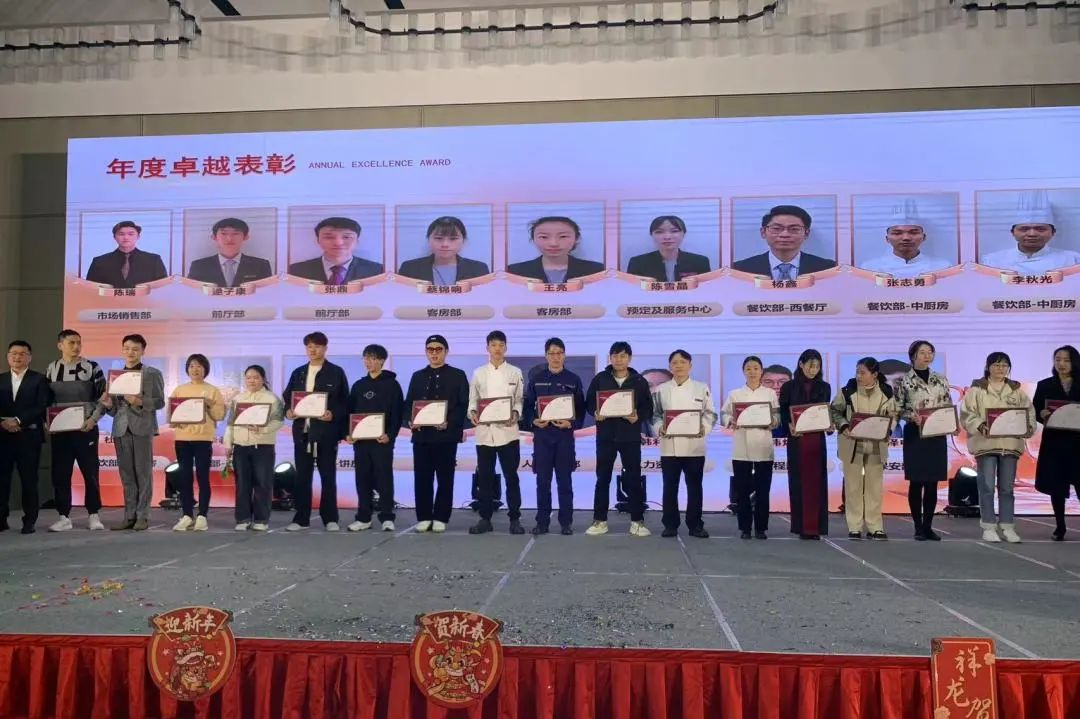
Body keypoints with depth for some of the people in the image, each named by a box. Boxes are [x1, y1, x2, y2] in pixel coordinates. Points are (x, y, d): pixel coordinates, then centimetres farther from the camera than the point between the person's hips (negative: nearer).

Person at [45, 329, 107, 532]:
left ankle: (93, 515, 9)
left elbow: (103, 396, 0)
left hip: (86, 428, -2)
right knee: (60, 474, 3)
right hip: (59, 430, 3)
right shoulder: (51, 369, 8)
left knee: (90, 473, 1)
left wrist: (93, 419, -11)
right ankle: (64, 517, 12)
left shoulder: (92, 368, -1)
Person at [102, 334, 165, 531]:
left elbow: (160, 401, -4)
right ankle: (129, 516, 11)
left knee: (143, 473, -2)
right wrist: (108, 404, -7)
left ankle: (143, 516, 1)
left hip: (142, 428, -4)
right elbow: (113, 410, 14)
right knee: (126, 475, 6)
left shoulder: (153, 374, 4)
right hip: (121, 428, 4)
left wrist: (140, 401, -18)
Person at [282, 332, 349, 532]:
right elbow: (287, 396, 14)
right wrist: (288, 410, -6)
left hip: (326, 431, -3)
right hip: (302, 431, 4)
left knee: (328, 476, 2)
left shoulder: (336, 373, 2)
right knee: (302, 476, 6)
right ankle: (301, 519, 13)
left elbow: (345, 402, -1)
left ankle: (330, 519, 9)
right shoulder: (298, 373, 14)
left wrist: (333, 414, -18)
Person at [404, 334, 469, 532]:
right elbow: (408, 403, 12)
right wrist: (410, 421, -7)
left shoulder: (457, 375, 5)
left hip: (446, 434, -3)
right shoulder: (417, 376, 15)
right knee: (422, 478, 3)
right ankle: (424, 518, 10)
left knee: (445, 479, 2)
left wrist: (450, 423, -16)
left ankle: (440, 518, 8)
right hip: (421, 434, 3)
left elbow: (464, 405, -2)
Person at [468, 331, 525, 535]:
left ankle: (514, 519, 9)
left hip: (507, 431, -1)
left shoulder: (515, 372, 6)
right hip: (484, 431, 1)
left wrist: (516, 414, -15)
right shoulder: (478, 373, 9)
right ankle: (485, 519, 15)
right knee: (485, 477, 6)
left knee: (511, 477, 1)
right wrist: (472, 413, -10)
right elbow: (473, 400, 9)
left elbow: (521, 400, 4)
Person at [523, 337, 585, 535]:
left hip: (565, 435, -1)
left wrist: (571, 424, -13)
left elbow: (581, 409, 4)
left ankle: (566, 522, 10)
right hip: (542, 435, 1)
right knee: (543, 481, 3)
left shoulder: (573, 380, 5)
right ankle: (542, 522, 10)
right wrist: (533, 421, -11)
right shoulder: (536, 379, 7)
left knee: (564, 480, 3)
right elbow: (528, 406, 7)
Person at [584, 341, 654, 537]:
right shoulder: (599, 379, 4)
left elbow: (648, 408, 3)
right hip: (605, 436, 0)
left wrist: (638, 417, -18)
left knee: (634, 479, 3)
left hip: (631, 437, 0)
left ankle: (637, 521, 11)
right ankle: (600, 520, 12)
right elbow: (589, 403, 5)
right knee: (602, 479, 4)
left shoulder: (640, 381, 4)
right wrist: (596, 413, -16)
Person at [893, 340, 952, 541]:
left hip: (937, 434, 3)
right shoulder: (903, 381, -2)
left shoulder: (941, 380, 10)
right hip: (914, 434, -3)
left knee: (932, 482, 5)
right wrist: (912, 416, -20)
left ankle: (928, 526, 13)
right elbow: (897, 409, -3)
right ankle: (918, 527, 7)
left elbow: (949, 406, 12)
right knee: (916, 482, -1)